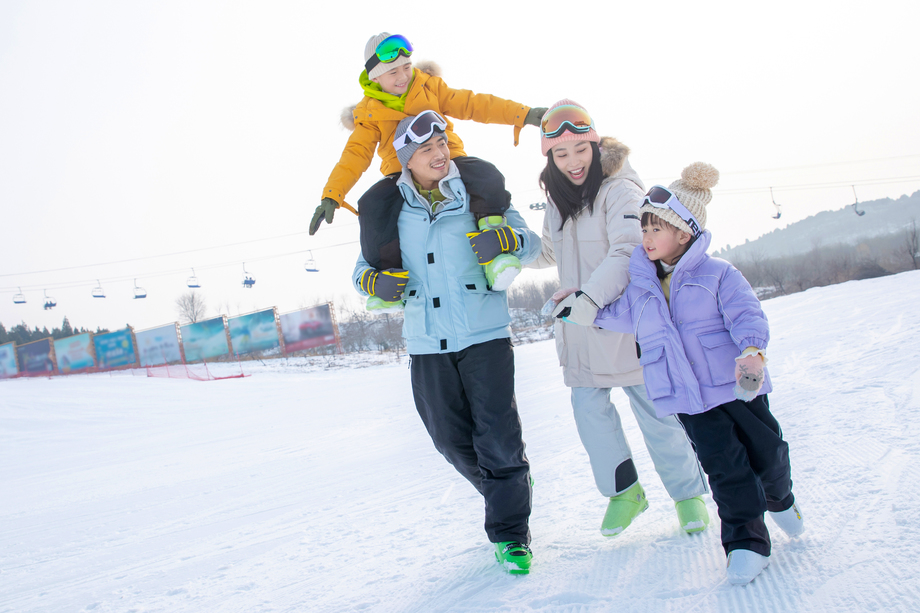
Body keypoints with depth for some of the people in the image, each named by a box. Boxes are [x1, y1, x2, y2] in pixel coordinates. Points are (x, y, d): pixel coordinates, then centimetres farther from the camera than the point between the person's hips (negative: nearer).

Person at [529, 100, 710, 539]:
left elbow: (627, 254, -26)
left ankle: (688, 493, 20)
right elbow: (549, 253, 26)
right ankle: (624, 491, 19)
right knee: (588, 406, 0)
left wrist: (589, 298, -38)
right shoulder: (557, 200, 10)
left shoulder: (620, 190, -13)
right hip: (580, 328, 6)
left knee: (653, 409, 1)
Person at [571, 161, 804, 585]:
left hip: (737, 386, -2)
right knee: (724, 466, -6)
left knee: (767, 452, 10)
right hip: (688, 397, 2)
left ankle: (780, 500, 42)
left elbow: (746, 316, -13)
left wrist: (752, 351, -31)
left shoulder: (717, 275, -5)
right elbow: (623, 316, 22)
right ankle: (745, 541, 3)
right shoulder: (640, 284, 7)